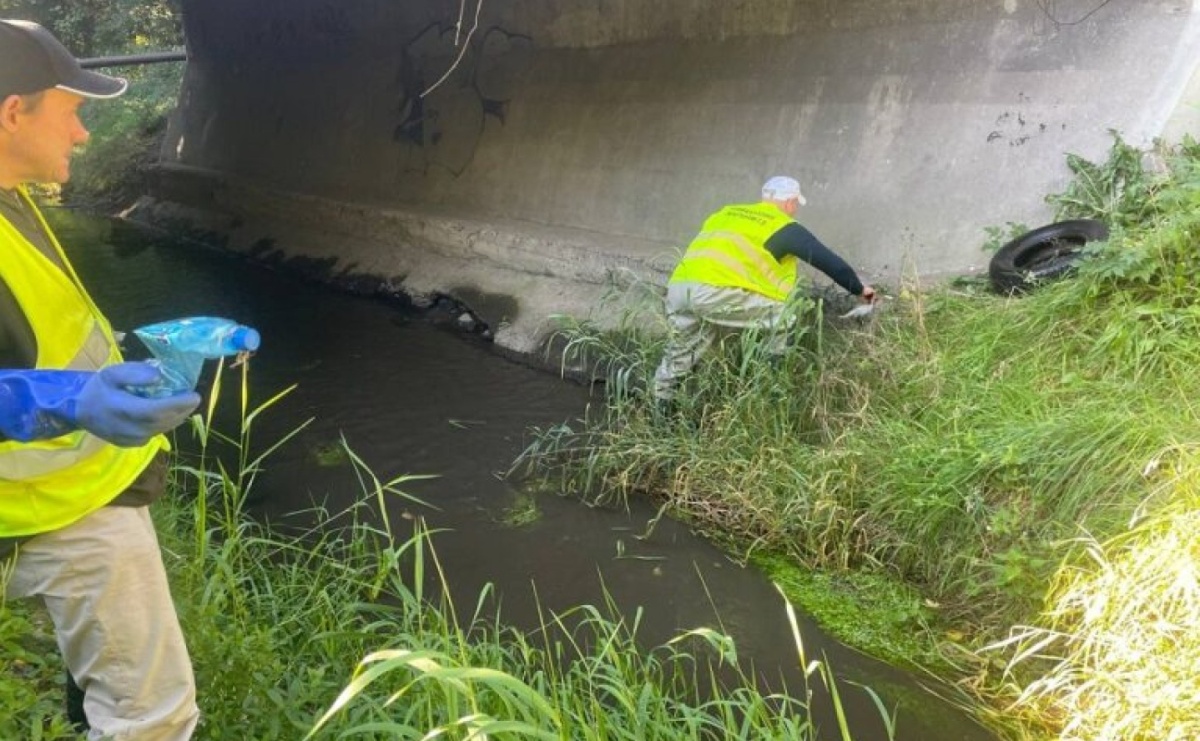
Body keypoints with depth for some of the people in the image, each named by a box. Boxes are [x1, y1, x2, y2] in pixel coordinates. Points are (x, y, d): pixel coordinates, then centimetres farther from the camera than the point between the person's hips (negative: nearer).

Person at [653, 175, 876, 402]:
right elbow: (828, 261, 14)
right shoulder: (785, 227, 12)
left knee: (680, 355, 25)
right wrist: (860, 289, 28)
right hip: (717, 291, -7)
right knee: (783, 320, 5)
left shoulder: (726, 213, 31)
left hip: (678, 287, 7)